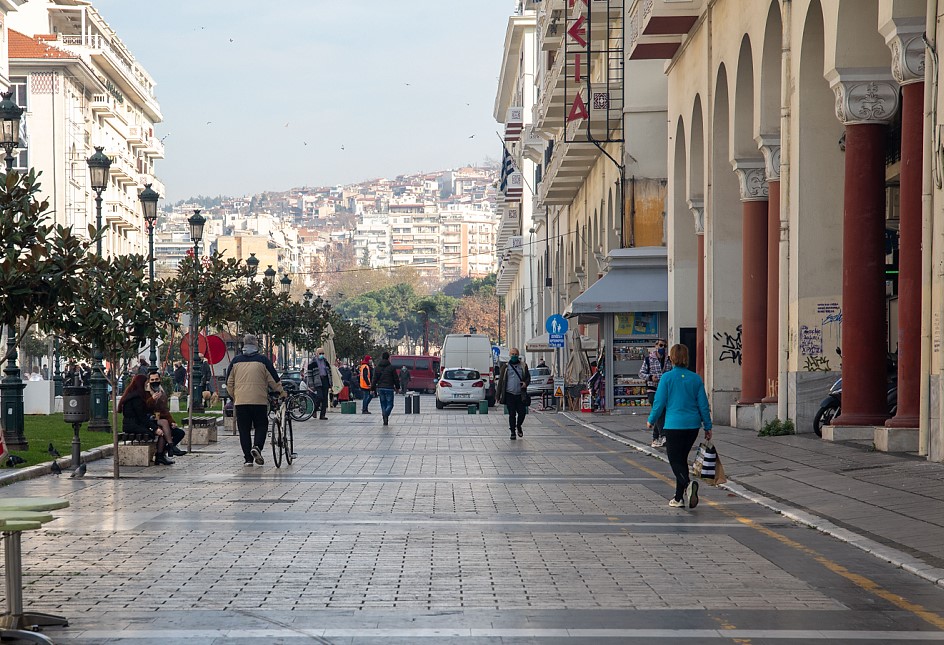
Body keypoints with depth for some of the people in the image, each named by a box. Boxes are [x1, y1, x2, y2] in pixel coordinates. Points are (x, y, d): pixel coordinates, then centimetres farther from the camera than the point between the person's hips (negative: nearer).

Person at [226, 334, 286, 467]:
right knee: (261, 426, 11)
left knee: (244, 430, 6)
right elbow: (274, 380, 1)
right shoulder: (262, 360, -2)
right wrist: (281, 392, 16)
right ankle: (257, 447, -15)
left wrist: (234, 396, 26)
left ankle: (248, 458, 3)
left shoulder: (236, 361, 6)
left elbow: (229, 382, 11)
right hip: (259, 401, -2)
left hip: (240, 401, 2)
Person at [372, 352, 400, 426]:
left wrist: (373, 389, 11)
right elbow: (396, 378, -1)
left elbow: (374, 379, 7)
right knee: (390, 404, 2)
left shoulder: (377, 367, 6)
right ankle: (386, 414, -28)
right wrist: (397, 387, 11)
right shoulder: (391, 367, -5)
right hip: (389, 388, -4)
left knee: (383, 404, 12)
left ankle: (385, 420, 7)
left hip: (380, 388, 4)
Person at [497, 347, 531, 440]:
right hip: (509, 394, -1)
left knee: (522, 412, -1)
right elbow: (500, 381, 6)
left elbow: (528, 377, 17)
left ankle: (518, 426, 28)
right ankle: (513, 432, 11)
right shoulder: (505, 367, 6)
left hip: (520, 395, 1)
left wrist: (526, 383, -9)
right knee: (512, 414, 0)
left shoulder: (523, 366, 9)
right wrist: (499, 396, 1)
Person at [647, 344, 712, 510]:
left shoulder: (667, 377, -8)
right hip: (693, 425, 4)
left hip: (674, 425, -4)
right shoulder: (696, 378, 2)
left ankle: (688, 483, -29)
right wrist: (708, 427, 11)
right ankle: (679, 498, 20)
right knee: (682, 459, 17)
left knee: (675, 461, 1)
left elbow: (659, 402, -5)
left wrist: (651, 421, 10)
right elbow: (703, 404, 4)